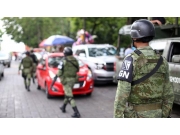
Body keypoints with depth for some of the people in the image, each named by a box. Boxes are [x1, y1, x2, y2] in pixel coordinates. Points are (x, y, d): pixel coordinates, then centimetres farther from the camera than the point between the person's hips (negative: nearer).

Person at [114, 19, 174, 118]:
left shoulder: (131, 60, -17)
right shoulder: (161, 60, 3)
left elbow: (122, 92, -22)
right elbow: (168, 93, 6)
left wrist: (117, 118, -16)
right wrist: (164, 116, 14)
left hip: (136, 114, -6)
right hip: (155, 114, 6)